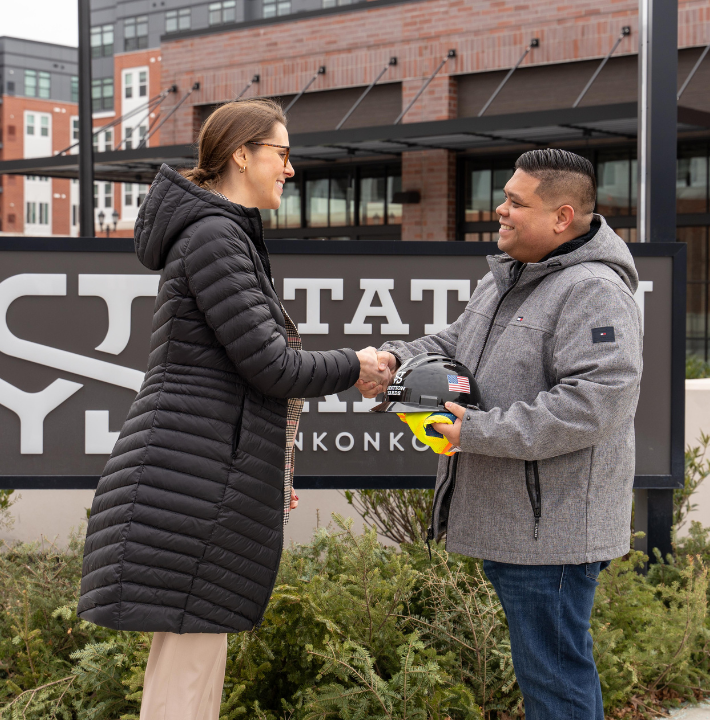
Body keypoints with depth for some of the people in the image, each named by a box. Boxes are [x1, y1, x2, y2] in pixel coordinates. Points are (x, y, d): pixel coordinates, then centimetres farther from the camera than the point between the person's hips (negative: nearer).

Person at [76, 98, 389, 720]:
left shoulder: (230, 236, 19)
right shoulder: (213, 237, -13)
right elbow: (267, 365, -17)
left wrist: (269, 472, 24)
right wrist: (353, 366, -1)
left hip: (212, 470, 11)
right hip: (196, 474, -11)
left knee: (195, 648, 14)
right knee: (190, 653, -7)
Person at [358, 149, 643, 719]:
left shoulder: (594, 291, -17)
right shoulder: (506, 280, 16)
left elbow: (594, 403, -26)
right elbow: (453, 347, 24)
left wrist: (478, 431, -24)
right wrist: (396, 359, 1)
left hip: (551, 524, -10)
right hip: (506, 519, 10)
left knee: (553, 674, -3)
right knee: (556, 663, 20)